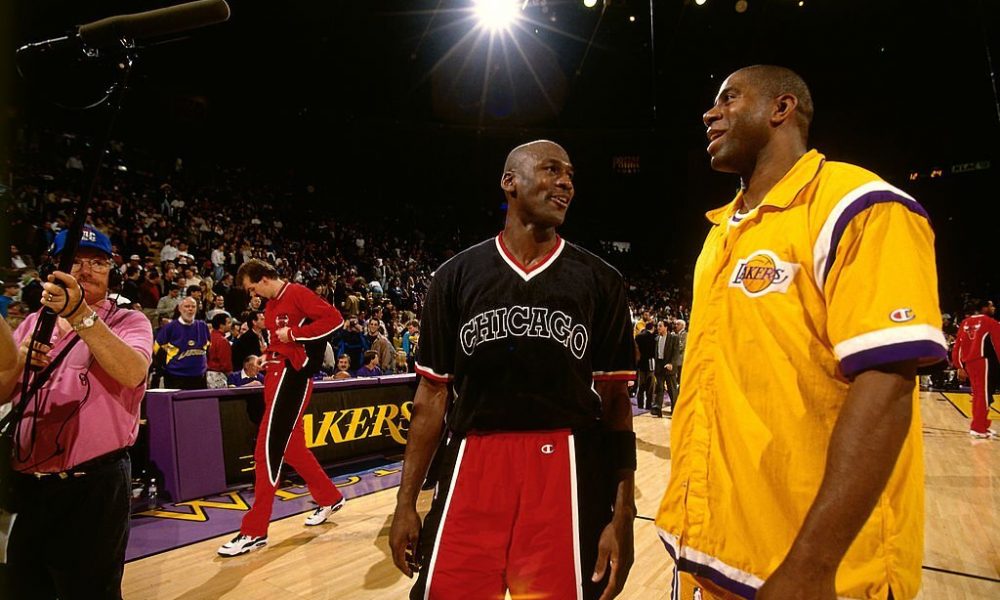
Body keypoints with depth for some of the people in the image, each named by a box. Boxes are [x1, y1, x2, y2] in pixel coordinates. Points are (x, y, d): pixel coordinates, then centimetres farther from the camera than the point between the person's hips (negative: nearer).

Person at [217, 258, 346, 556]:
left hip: (291, 375, -10)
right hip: (277, 374, 10)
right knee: (292, 446, 15)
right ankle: (329, 498, 31)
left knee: (268, 449, -9)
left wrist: (293, 333, -18)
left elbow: (334, 319, -18)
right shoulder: (271, 306, 17)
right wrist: (266, 357, 10)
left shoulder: (297, 293, -10)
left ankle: (254, 530, -1)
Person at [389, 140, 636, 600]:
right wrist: (406, 502, 4)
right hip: (474, 465, 1)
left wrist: (623, 514, -1)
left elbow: (615, 401, 3)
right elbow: (433, 394, 5)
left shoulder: (601, 281, 2)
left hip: (568, 469, 0)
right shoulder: (457, 274, 3)